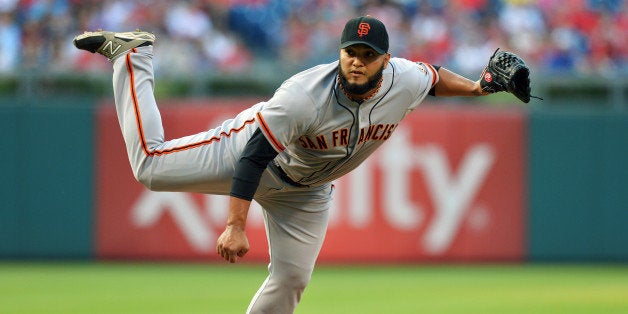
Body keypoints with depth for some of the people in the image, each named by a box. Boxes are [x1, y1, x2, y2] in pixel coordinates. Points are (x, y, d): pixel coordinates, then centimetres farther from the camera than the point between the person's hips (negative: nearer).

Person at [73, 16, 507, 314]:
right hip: (250, 148, -5)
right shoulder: (305, 96, -39)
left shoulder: (405, 82, -22)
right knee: (151, 165, -8)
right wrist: (235, 226, -41)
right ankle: (133, 54, 11)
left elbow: (433, 76, 5)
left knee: (291, 279, 3)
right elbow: (254, 157, -36)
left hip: (306, 190, 5)